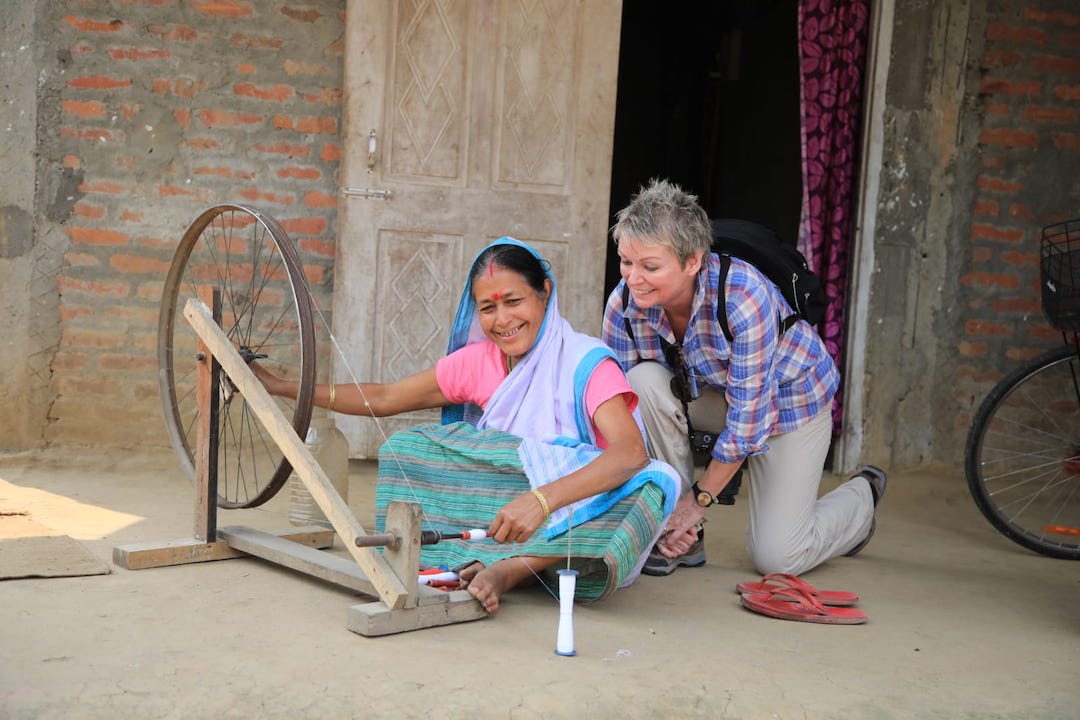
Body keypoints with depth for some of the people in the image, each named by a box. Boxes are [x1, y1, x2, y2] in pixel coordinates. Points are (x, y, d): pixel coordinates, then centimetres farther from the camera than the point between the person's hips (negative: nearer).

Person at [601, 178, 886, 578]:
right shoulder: (624, 303, -22)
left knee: (775, 556, -11)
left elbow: (749, 417, -30)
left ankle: (861, 495, 24)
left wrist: (698, 500, -22)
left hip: (788, 398, -4)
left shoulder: (744, 297, -36)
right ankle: (681, 538, -13)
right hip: (708, 393, 4)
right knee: (644, 381, -29)